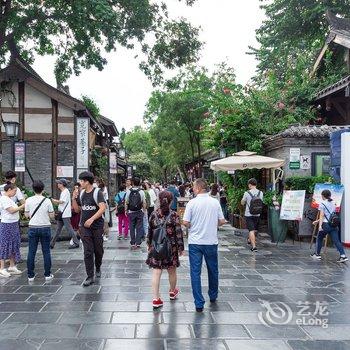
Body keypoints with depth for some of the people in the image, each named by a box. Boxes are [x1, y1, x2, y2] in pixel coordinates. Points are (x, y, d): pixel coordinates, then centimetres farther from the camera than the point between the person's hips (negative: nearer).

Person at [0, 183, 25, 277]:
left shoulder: (9, 199, 14)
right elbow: (11, 210, -20)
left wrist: (21, 208, 2)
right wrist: (23, 206, -17)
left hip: (14, 224, 10)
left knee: (14, 245, 14)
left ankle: (12, 266, 23)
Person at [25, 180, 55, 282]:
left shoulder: (29, 200, -4)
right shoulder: (47, 201, -6)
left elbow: (26, 214, 4)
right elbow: (52, 216, -3)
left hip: (33, 228, 1)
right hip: (45, 228, -1)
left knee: (31, 252, 7)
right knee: (46, 252, 7)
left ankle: (31, 275, 11)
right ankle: (47, 274, 11)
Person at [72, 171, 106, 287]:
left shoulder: (97, 192, -10)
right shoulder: (81, 193, 8)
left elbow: (102, 208, -21)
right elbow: (77, 209, 15)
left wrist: (92, 219, -28)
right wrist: (74, 198, -1)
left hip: (97, 226, -3)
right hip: (84, 227, 4)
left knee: (98, 250, 10)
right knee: (88, 252, -3)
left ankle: (98, 269, 36)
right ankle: (90, 277, 0)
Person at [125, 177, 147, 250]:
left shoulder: (129, 191, -4)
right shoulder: (141, 191, -6)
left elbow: (126, 202, -1)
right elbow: (144, 203, -4)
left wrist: (126, 210, 9)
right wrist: (144, 210, 8)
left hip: (131, 212, 1)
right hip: (139, 212, -1)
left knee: (132, 228, 9)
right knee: (139, 228, 6)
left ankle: (132, 244, 11)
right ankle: (138, 243, 5)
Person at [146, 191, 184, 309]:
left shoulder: (153, 215, -2)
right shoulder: (173, 215, -10)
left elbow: (150, 232, 6)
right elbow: (178, 232, -9)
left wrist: (149, 245, 19)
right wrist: (181, 247, 0)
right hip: (171, 247, -1)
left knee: (156, 272, 1)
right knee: (172, 271, 18)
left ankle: (156, 299, -3)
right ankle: (172, 292, 39)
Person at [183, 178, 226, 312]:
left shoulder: (192, 203, -10)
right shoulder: (215, 202, -1)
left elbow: (185, 222, -11)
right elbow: (222, 221, 3)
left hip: (195, 242, -3)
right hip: (211, 241, 3)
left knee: (195, 272, 3)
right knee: (213, 270, 20)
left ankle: (199, 303, 1)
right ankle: (213, 296, 37)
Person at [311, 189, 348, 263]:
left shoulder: (322, 204, -4)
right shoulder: (333, 203, 17)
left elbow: (322, 216, -12)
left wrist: (320, 225, -16)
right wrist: (318, 221, 29)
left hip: (326, 224, -5)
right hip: (334, 224, 6)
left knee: (319, 239, 13)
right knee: (336, 240, 0)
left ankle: (317, 254, 20)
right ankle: (343, 255, -13)